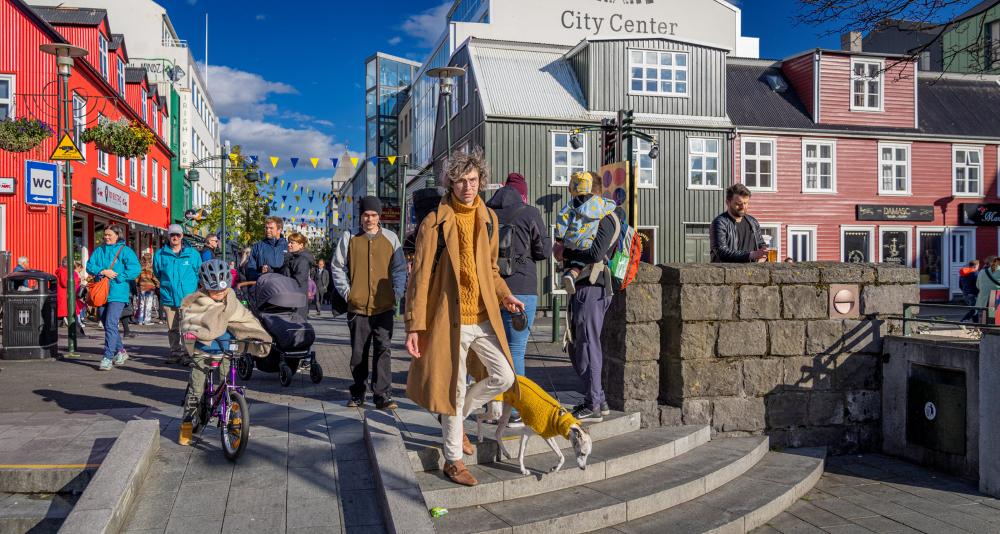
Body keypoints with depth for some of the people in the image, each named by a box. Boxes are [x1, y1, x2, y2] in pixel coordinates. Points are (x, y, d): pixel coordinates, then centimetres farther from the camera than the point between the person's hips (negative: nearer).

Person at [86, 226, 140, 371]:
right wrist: (103, 272, -11)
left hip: (117, 294, -6)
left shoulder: (125, 251, -1)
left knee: (111, 324, -15)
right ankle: (120, 351, 29)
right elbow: (90, 266, 5)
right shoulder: (99, 251, 15)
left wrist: (116, 277, -11)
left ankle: (108, 357, -14)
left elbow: (135, 270, -11)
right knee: (106, 324, 14)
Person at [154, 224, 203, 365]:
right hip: (168, 297, 2)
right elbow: (157, 273, 21)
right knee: (172, 328, 8)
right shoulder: (160, 254, 7)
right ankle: (175, 352, 17)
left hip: (188, 297, -2)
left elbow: (199, 273, 13)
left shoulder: (193, 253, 4)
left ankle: (187, 353, -3)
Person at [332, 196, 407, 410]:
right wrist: (346, 291, 0)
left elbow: (399, 268, 11)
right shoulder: (349, 238, 6)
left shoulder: (390, 238, 7)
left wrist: (397, 293, 1)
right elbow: (337, 266, 9)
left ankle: (383, 395, -1)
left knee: (383, 350, -4)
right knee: (358, 352, 8)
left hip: (384, 306, 0)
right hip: (357, 306, 0)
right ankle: (357, 394, 21)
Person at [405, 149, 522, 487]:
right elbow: (420, 277, -7)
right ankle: (453, 461, 22)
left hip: (485, 318, 5)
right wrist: (414, 325, -11)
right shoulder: (435, 222, -7)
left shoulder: (488, 218, 8)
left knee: (504, 377, 1)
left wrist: (503, 295, 1)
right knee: (454, 389, 4)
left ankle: (457, 415, 28)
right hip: (450, 319, -5)